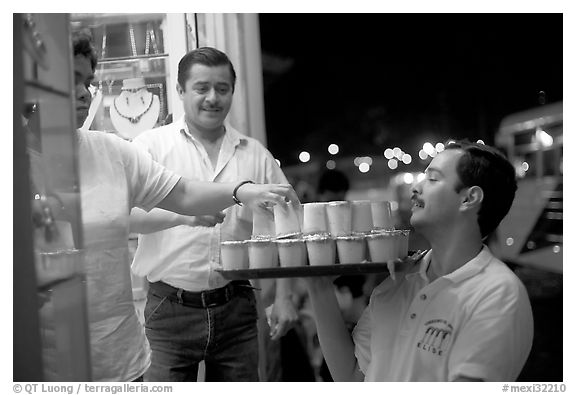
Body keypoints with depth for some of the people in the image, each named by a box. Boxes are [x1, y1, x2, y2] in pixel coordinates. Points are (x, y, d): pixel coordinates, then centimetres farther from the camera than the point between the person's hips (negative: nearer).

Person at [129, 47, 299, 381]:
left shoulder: (256, 154, 9)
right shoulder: (151, 145, 0)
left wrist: (284, 297, 4)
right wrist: (183, 214, -28)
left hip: (236, 308, 3)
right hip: (170, 309, -2)